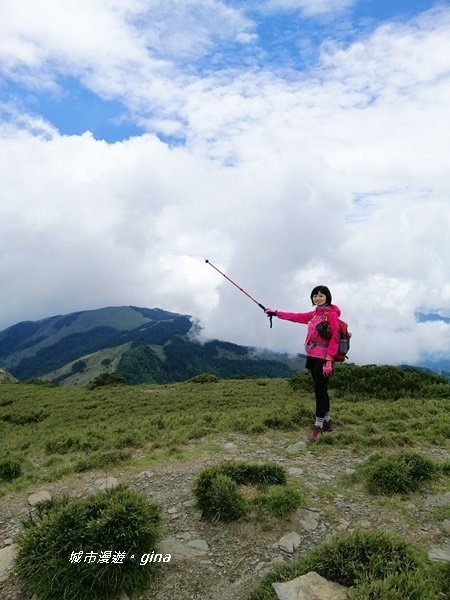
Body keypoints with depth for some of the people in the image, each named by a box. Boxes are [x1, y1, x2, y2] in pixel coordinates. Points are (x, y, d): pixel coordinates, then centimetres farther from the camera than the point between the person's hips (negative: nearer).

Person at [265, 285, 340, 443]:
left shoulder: (332, 314, -10)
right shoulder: (314, 314, 12)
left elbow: (335, 339, -14)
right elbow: (297, 317, 21)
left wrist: (329, 360, -20)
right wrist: (277, 313, 23)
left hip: (323, 359, -7)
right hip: (312, 357, 7)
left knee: (320, 391, -6)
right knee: (320, 390, 14)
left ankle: (318, 425, 3)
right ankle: (326, 421, 26)